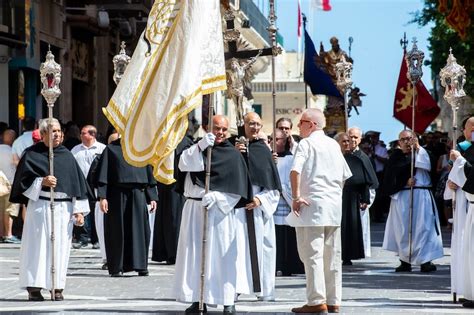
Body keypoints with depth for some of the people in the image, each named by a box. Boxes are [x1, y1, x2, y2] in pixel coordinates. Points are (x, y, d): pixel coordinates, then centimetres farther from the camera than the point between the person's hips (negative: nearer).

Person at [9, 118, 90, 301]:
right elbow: (23, 179, 0)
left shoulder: (66, 156, 11)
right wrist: (42, 182, -15)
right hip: (39, 205, -3)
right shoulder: (32, 154, 3)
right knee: (37, 245, -5)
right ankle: (34, 287, -3)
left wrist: (79, 210, 4)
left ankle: (57, 287, 5)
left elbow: (76, 182, 10)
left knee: (60, 246, 1)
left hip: (63, 208, 3)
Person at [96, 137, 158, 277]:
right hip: (117, 195, -2)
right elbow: (103, 175, 0)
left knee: (140, 230, -2)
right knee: (117, 232, 0)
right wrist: (103, 197, -10)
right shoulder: (111, 149, 5)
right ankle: (116, 267, 5)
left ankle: (140, 265, 4)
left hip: (138, 195, 2)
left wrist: (152, 197, 7)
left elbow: (149, 173, 14)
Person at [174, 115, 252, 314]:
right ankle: (196, 299, 4)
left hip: (219, 210, -3)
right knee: (194, 254, 1)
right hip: (194, 208, 3)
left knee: (221, 255, -5)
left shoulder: (232, 155, 2)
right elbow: (184, 164, -9)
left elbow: (236, 188, -4)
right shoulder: (197, 147, 11)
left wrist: (216, 196, -18)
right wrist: (200, 146, -22)